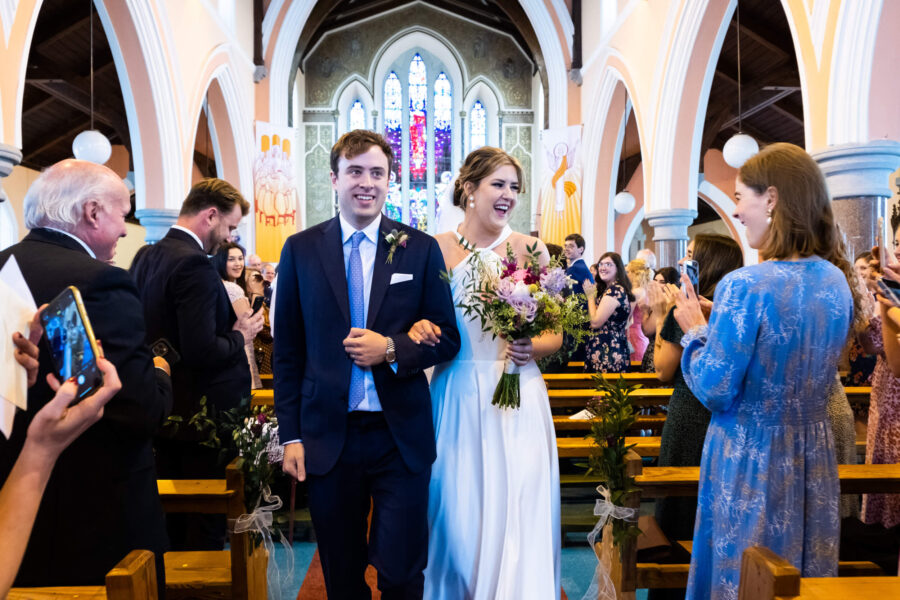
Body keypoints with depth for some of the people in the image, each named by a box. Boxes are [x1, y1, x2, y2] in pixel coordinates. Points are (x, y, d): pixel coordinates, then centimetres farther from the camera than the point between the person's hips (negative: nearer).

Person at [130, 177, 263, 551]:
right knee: (207, 522, 6)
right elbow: (201, 351, -28)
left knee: (173, 516, 22)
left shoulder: (145, 257, 6)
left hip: (163, 412, 9)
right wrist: (240, 336, -10)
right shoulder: (194, 265, -22)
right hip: (202, 416, -9)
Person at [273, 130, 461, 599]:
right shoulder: (300, 250, 2)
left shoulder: (421, 249, 0)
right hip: (328, 437, 1)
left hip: (401, 438, -1)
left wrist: (392, 349, -16)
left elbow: (447, 338, 2)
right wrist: (291, 436, 0)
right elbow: (287, 352, 4)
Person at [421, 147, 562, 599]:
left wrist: (532, 347, -16)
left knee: (519, 513, 0)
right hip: (456, 397, 0)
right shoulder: (436, 250, 2)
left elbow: (555, 334, 4)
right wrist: (417, 333, -17)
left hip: (518, 396, 0)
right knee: (459, 515, 8)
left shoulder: (529, 248, 2)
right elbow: (421, 322, 5)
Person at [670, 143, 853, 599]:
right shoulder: (836, 281, -1)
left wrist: (694, 330, -4)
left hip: (752, 459, -6)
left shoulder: (744, 287, -24)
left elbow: (714, 391, -19)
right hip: (814, 456, 7)